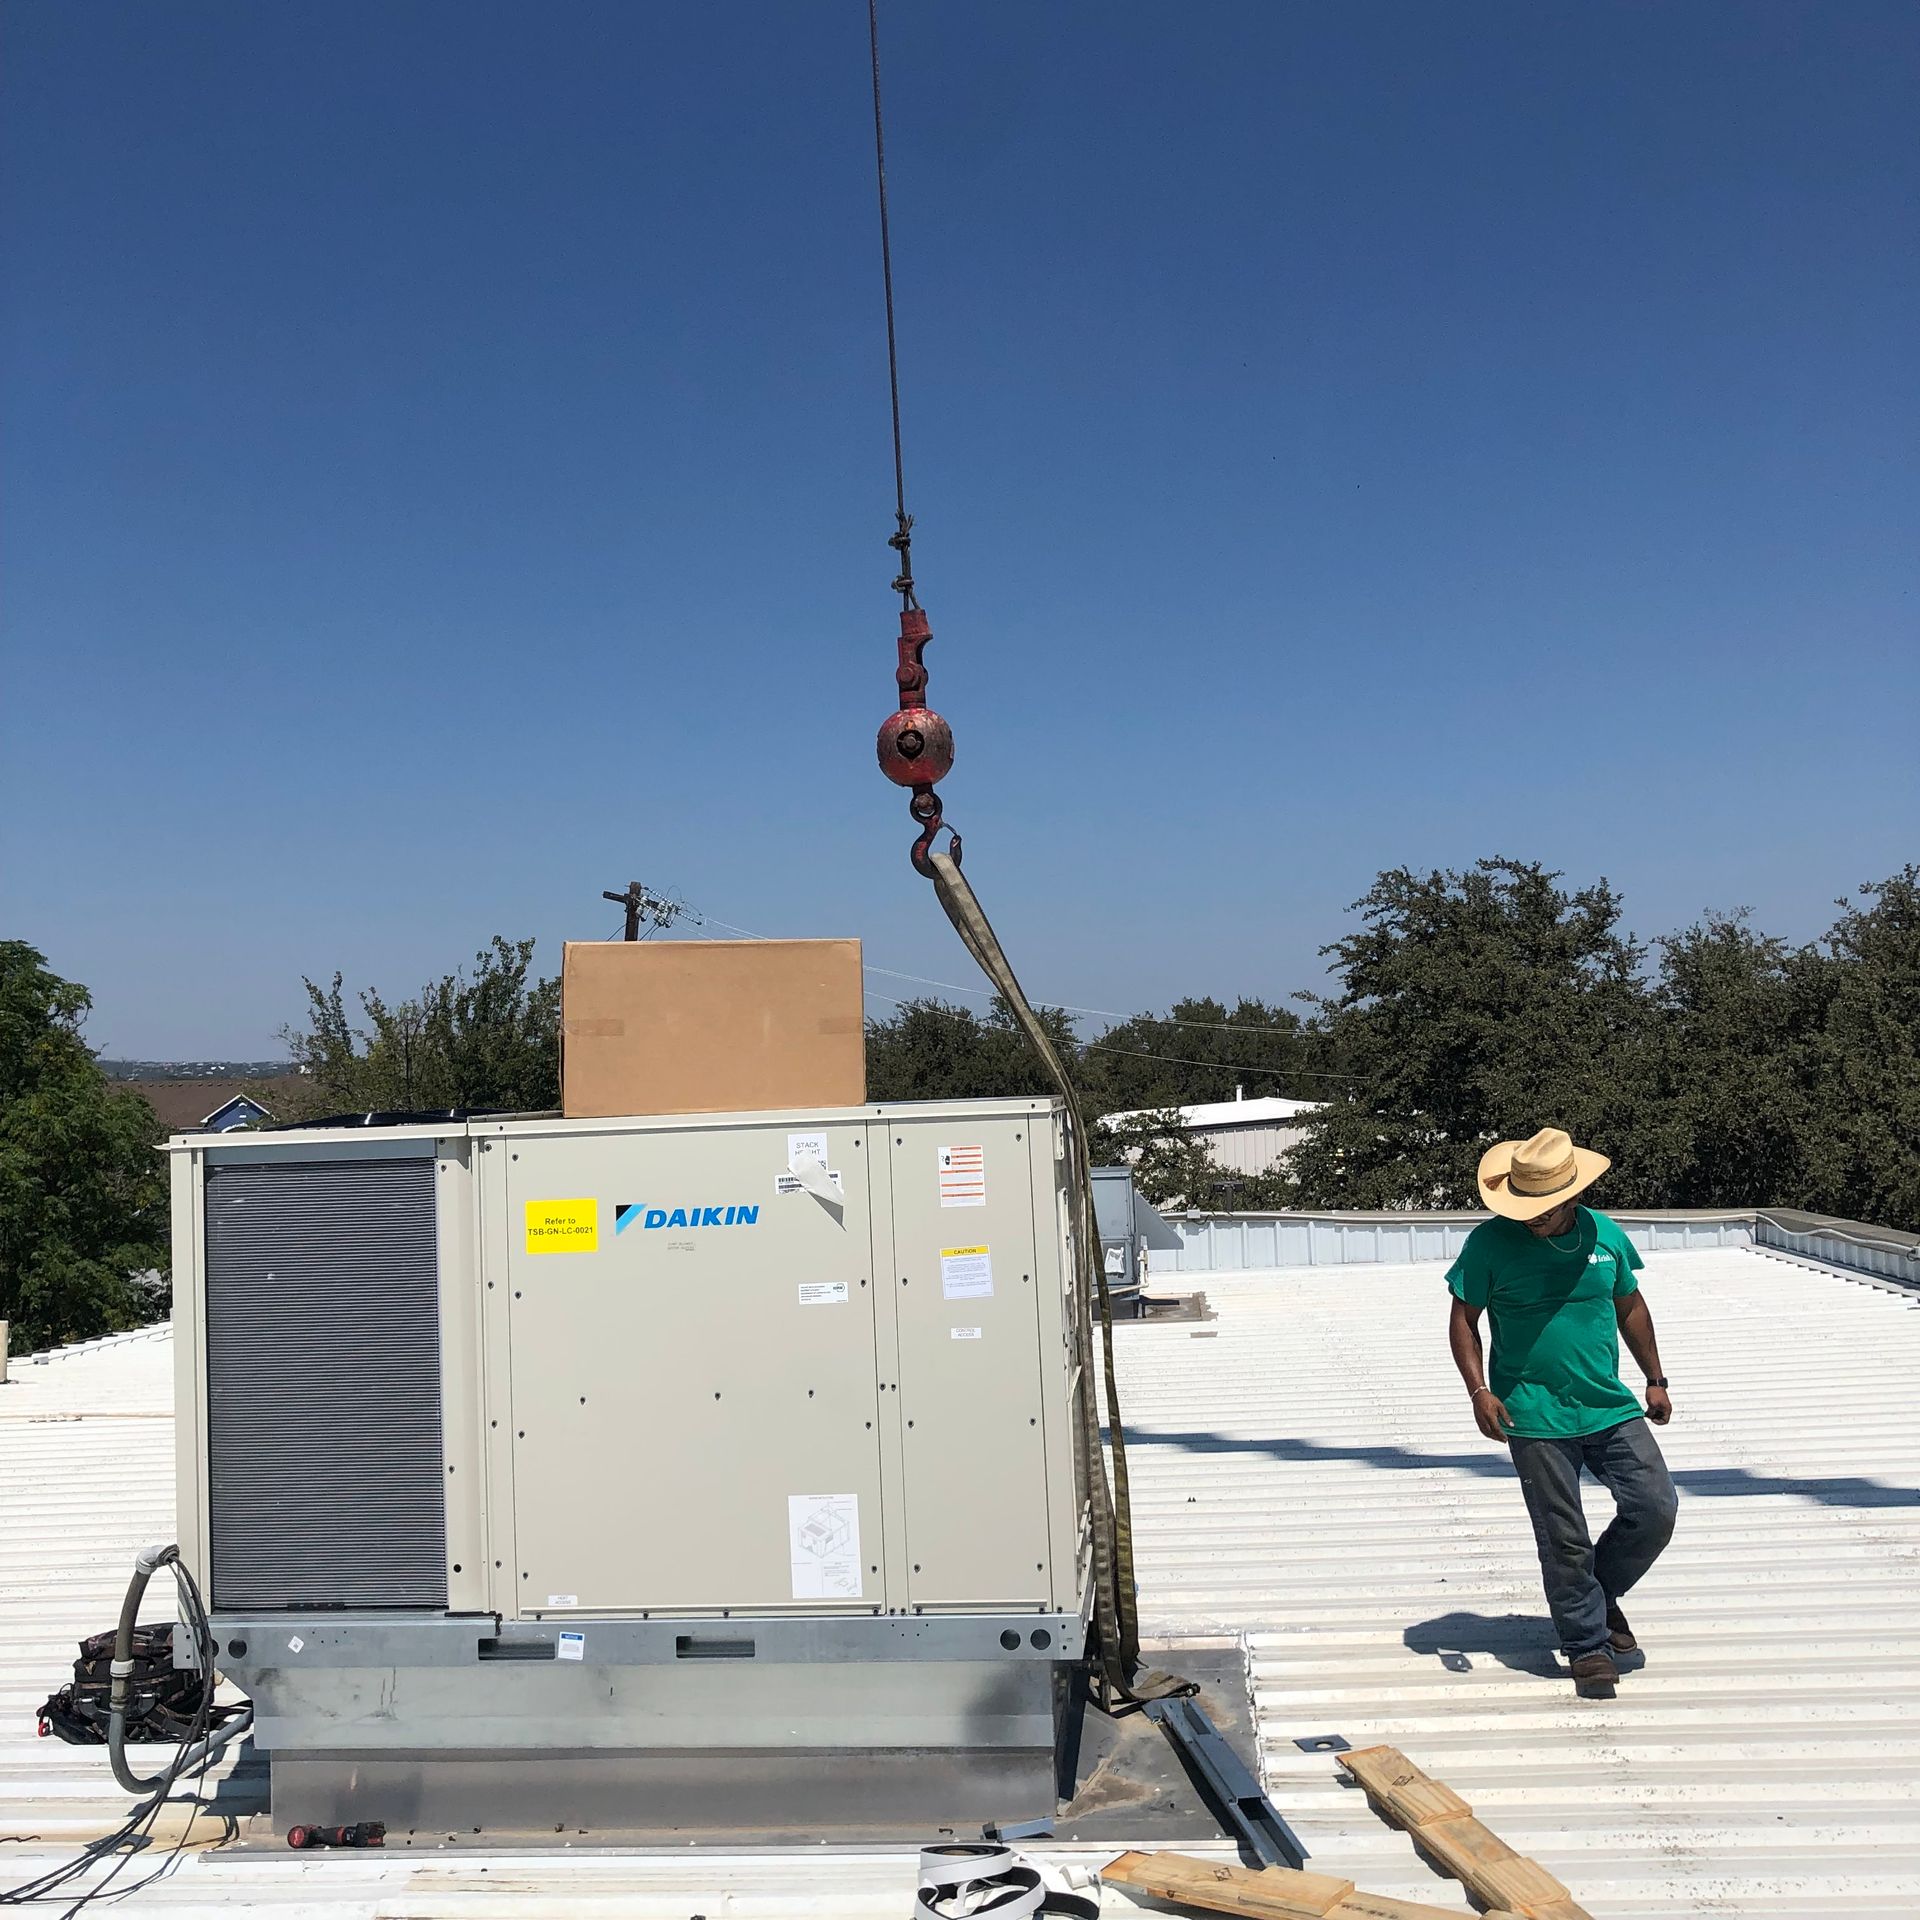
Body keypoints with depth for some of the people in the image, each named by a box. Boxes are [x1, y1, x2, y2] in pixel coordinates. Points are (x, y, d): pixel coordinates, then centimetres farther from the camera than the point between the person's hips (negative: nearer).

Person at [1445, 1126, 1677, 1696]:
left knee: (1656, 1508, -1)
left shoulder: (1605, 1235, 2)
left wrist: (1655, 1380, 19)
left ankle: (1600, 1591, 25)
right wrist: (1479, 1391, -13)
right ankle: (1588, 1646, 19)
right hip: (1535, 1419, -3)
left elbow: (1630, 1307, 17)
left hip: (1611, 1409, 4)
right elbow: (1463, 1320, -2)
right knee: (1563, 1539, 1)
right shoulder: (1490, 1242, -8)